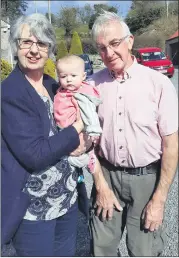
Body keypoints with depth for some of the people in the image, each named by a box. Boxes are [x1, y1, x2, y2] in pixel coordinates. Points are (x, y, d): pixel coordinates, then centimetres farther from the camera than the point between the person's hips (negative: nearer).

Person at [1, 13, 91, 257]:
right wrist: (76, 131, -14)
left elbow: (82, 121, 12)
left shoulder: (54, 86, 4)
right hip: (32, 208, -6)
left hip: (68, 196, 7)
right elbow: (33, 155, -25)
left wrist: (83, 140, -9)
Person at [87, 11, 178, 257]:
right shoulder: (93, 84, -4)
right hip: (107, 174, 3)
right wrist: (100, 184, -1)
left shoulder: (159, 83, -13)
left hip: (146, 177, -2)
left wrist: (159, 199, -8)